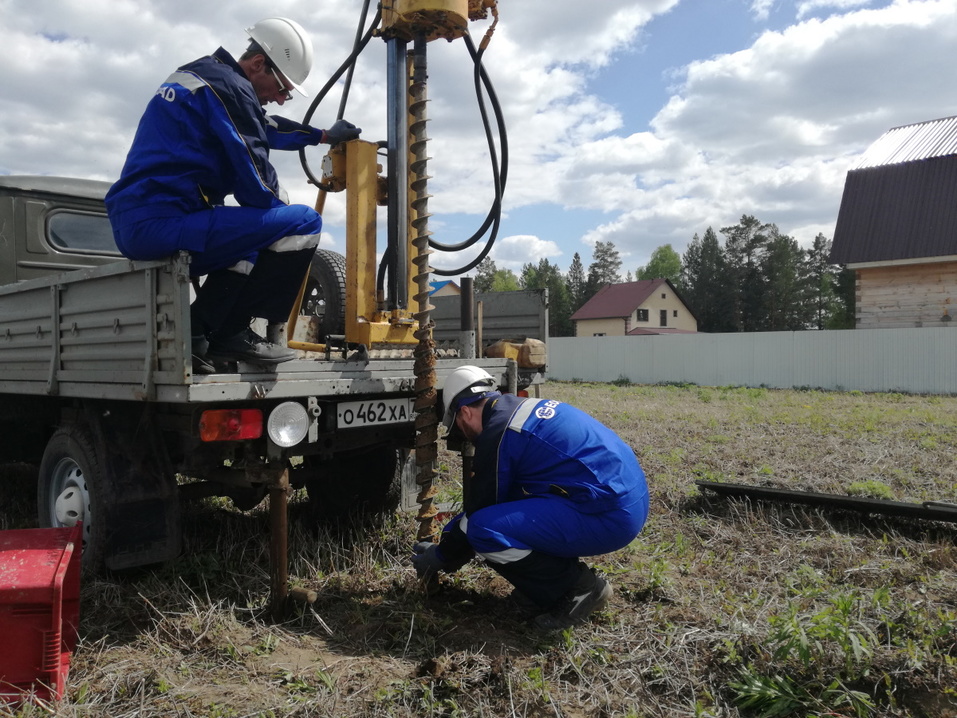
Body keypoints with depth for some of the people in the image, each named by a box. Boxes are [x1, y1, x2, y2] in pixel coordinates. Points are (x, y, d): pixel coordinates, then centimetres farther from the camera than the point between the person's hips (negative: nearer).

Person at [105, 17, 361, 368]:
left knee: (251, 240, 31)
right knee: (303, 223, -11)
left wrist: (324, 135, 45)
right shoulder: (231, 87, -9)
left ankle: (198, 330, 15)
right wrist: (284, 213, 9)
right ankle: (231, 333, -5)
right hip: (166, 225, -10)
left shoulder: (199, 75, 23)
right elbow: (256, 184, -11)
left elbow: (265, 126, 40)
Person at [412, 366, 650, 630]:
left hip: (609, 518, -10)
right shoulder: (527, 408, 17)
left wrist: (440, 557, 17)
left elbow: (478, 512, -1)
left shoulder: (498, 434, -11)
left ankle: (579, 589, -1)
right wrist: (448, 537, 34)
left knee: (482, 529, -15)